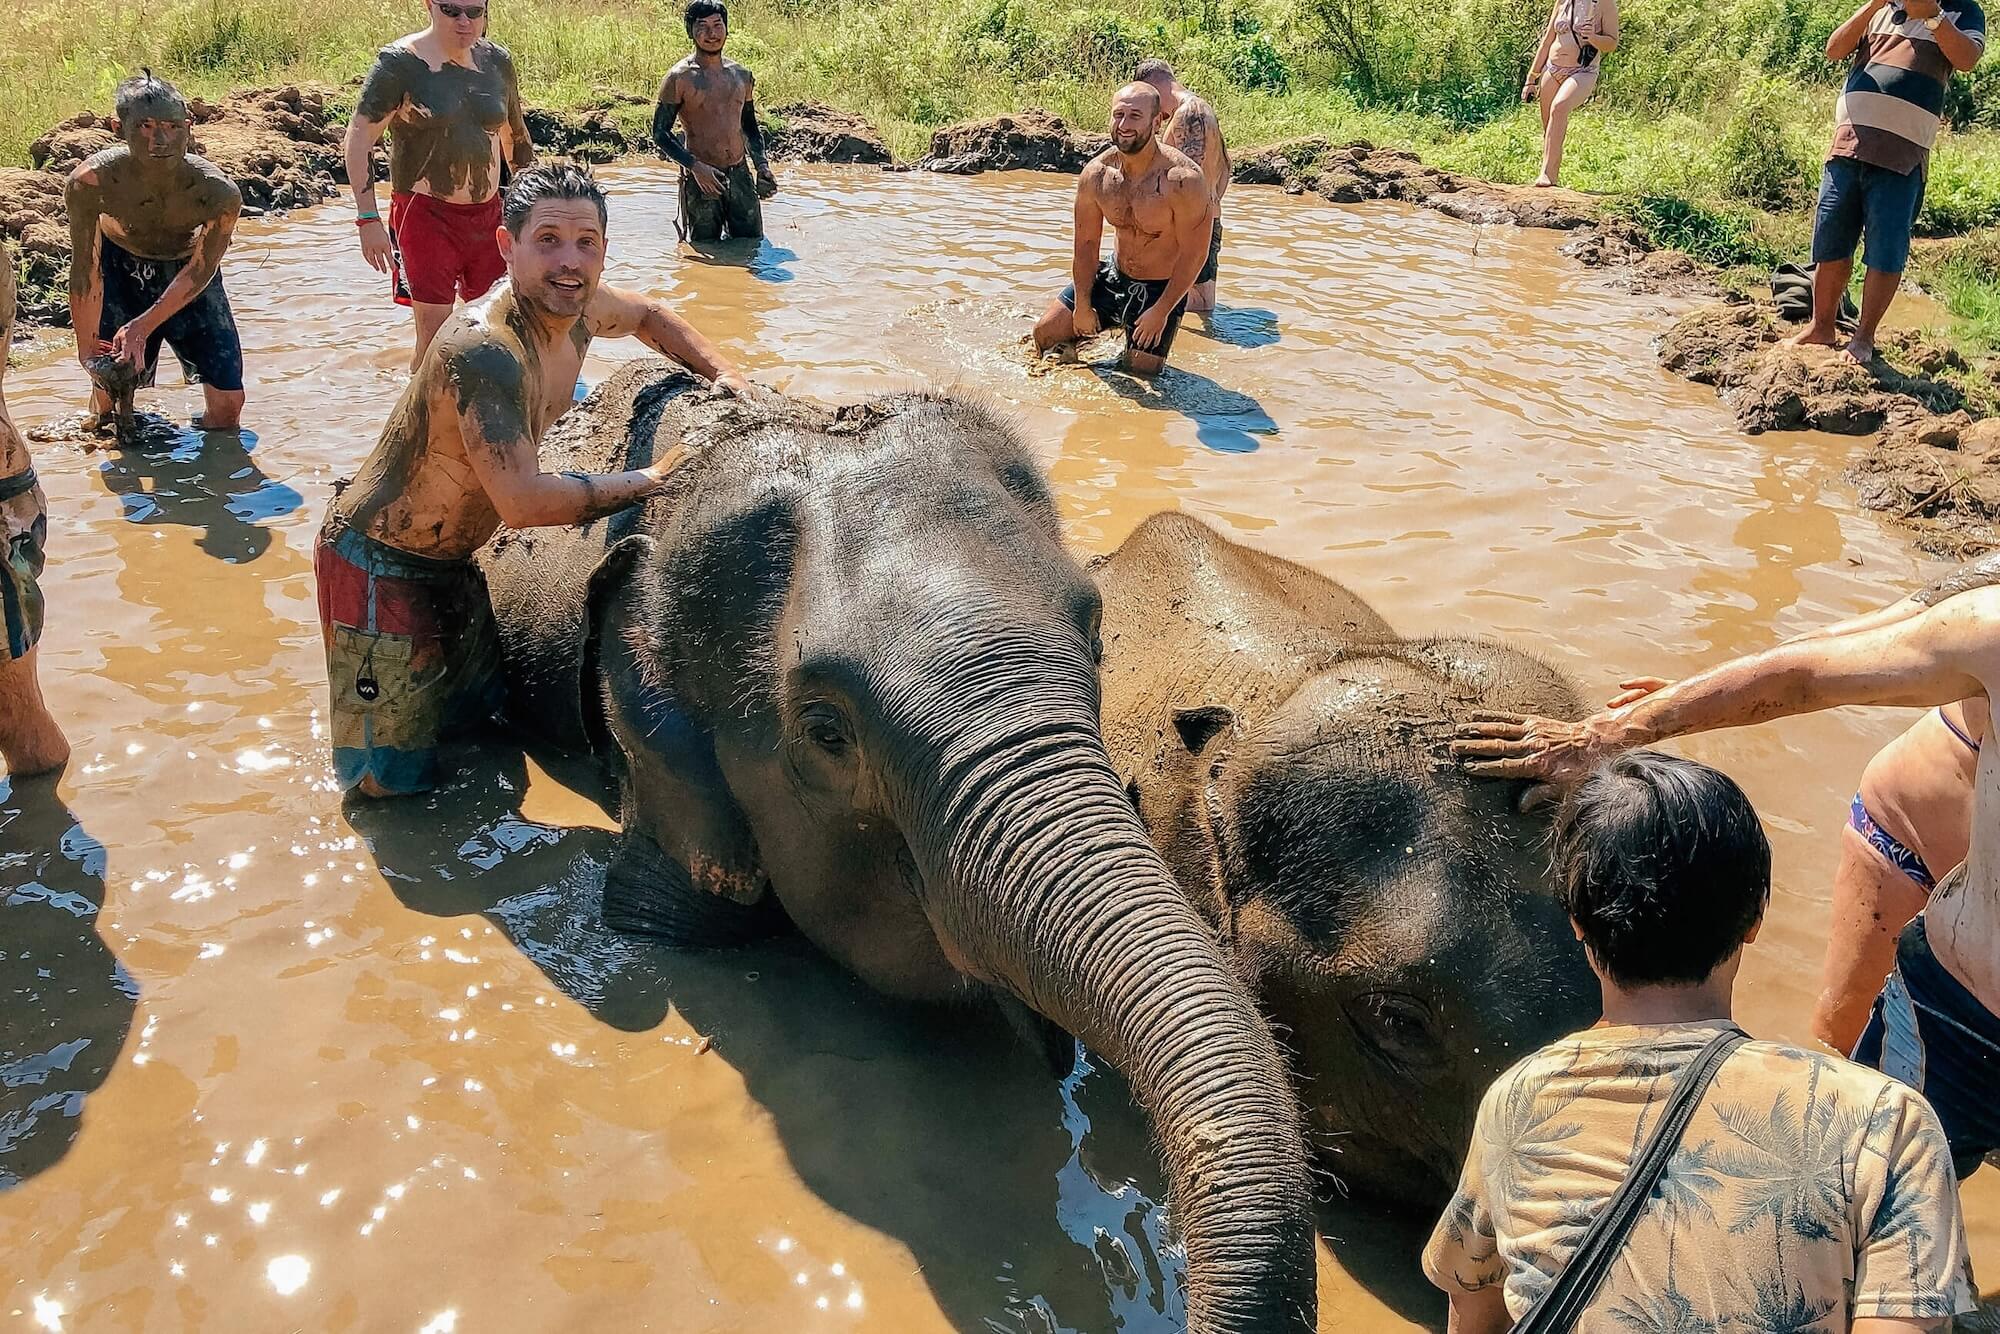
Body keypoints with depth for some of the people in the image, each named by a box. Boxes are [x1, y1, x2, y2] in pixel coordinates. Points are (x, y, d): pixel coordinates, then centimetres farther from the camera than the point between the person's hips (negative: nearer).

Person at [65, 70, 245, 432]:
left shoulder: (218, 193, -34)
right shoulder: (90, 182, -33)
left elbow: (200, 270, -19)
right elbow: (85, 273, -21)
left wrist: (144, 325, -23)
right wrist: (87, 349, -18)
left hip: (187, 270, 0)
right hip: (119, 267, 0)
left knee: (227, 400, -4)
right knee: (109, 386, 1)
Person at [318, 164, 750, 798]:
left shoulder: (576, 308, -5)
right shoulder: (485, 347, -32)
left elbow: (649, 314, 19)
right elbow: (524, 501, -38)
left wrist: (722, 374, 4)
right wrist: (651, 480, -26)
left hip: (452, 560, 8)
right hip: (377, 564, -8)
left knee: (477, 711, 24)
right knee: (394, 782, 1)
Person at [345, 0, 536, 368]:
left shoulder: (497, 61, 5)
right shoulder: (400, 62, -10)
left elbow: (515, 136, 18)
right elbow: (359, 137, -13)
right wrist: (368, 218, -20)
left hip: (487, 213, 5)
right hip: (426, 214, -5)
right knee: (435, 335, -6)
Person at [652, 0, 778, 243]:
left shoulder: (742, 76, 9)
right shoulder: (680, 78, -7)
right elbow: (660, 132, -8)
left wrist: (762, 164, 6)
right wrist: (695, 166, -18)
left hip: (741, 175, 4)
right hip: (701, 178, -4)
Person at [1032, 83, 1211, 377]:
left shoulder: (1183, 180, -27)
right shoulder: (1096, 174, -11)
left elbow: (1193, 255, -21)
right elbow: (1086, 244, -1)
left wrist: (1161, 312, -19)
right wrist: (1082, 305, -3)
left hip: (1161, 290, -4)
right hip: (1113, 277, 5)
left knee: (1141, 374, -3)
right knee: (1045, 333, 4)